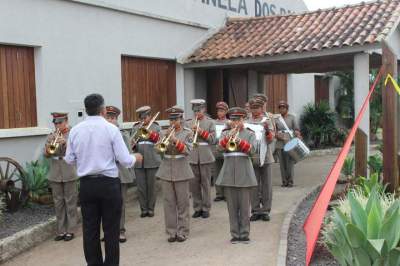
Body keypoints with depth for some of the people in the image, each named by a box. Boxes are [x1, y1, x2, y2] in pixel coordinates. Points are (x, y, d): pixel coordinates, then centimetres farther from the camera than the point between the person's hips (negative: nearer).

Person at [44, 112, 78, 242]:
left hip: (69, 174, -4)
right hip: (55, 175, 4)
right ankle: (61, 231, 17)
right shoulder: (51, 136, 10)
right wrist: (49, 147, -17)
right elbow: (46, 154, 4)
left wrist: (65, 142, -24)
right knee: (58, 204, 8)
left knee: (70, 203, 2)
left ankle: (70, 231, 11)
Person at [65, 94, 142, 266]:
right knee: (111, 229, 6)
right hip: (109, 184, -3)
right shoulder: (111, 129, -10)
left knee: (90, 229, 11)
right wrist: (136, 158, 11)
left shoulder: (75, 130, 0)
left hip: (86, 185, 4)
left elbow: (69, 160, 7)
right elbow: (125, 160, -10)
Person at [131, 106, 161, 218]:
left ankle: (151, 208, 15)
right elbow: (132, 142, 8)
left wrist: (150, 132, -23)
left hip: (152, 160, -1)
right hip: (139, 161, 2)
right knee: (141, 186, 3)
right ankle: (143, 209, 13)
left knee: (151, 186, 4)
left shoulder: (155, 127, 6)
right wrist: (133, 144, -14)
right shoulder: (135, 127, 10)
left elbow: (158, 139, -8)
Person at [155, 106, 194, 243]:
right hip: (166, 171, 3)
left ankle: (182, 232, 13)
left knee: (183, 203, 3)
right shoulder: (164, 133, 8)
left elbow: (187, 150, -12)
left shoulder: (187, 133, 0)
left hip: (181, 171, -3)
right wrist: (165, 138, -15)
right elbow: (159, 149, 0)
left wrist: (175, 140, -22)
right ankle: (171, 232, 15)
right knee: (169, 203, 6)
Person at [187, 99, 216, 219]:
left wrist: (201, 132, -16)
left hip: (205, 157, -3)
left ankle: (206, 209, 12)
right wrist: (191, 131, -11)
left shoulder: (210, 122, 2)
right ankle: (197, 208, 18)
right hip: (192, 157, 3)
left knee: (206, 183, 3)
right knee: (194, 184, 7)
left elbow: (212, 139, -5)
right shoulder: (189, 123, 9)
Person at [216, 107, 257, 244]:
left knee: (244, 206, 2)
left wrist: (239, 141, -22)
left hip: (244, 173, -2)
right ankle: (235, 234, 14)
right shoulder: (225, 133, 11)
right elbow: (220, 147, -5)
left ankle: (245, 234, 11)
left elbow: (252, 150, -9)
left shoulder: (250, 134, 6)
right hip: (229, 173, 2)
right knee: (232, 206, 5)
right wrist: (228, 137, -20)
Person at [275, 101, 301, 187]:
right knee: (282, 163, 3)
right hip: (280, 144, 2)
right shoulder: (276, 119, 10)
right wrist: (277, 135, -12)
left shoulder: (292, 117, 5)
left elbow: (296, 129, -1)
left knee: (290, 162, -4)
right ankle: (284, 181, 10)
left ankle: (290, 181, 3)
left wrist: (298, 135, -19)